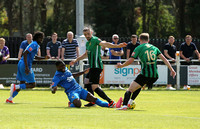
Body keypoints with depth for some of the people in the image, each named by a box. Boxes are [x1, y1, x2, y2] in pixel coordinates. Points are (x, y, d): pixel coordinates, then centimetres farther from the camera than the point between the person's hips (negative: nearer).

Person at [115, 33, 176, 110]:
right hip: (155, 75, 6)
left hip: (145, 74, -6)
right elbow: (164, 59, 12)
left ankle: (124, 105, -28)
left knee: (130, 90, -5)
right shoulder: (154, 48, 18)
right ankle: (130, 101, 32)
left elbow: (130, 61, -1)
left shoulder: (139, 48, 4)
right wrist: (171, 69, 13)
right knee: (139, 85, 34)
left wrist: (121, 65, 14)